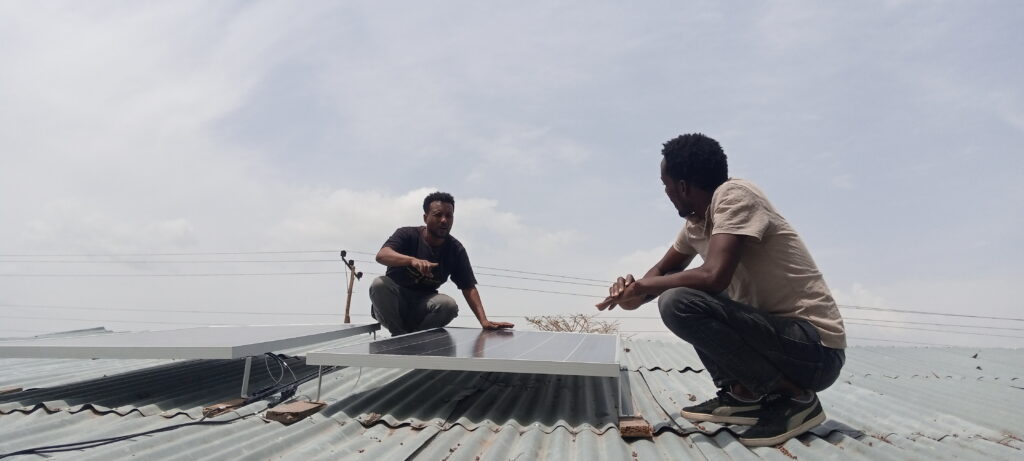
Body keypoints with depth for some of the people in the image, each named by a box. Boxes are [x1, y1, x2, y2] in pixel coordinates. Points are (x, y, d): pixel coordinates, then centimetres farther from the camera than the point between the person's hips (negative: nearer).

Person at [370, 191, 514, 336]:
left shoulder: (456, 250, -4)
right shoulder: (407, 235, -12)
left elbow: (468, 287, -7)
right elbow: (381, 255, -31)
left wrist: (484, 321, -21)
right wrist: (413, 260, -51)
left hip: (422, 306, 2)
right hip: (394, 303, -1)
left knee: (449, 305, -30)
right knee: (379, 284, -34)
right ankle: (399, 335, -12)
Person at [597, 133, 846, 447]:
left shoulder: (734, 195, -17)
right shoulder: (696, 221, 8)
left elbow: (714, 276, -31)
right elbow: (664, 270, 21)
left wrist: (641, 286, -15)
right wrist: (635, 295, -2)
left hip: (816, 349, -9)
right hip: (779, 330, 9)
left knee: (679, 302, -25)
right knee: (677, 287, 14)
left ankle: (794, 397, -9)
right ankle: (742, 395, 11)